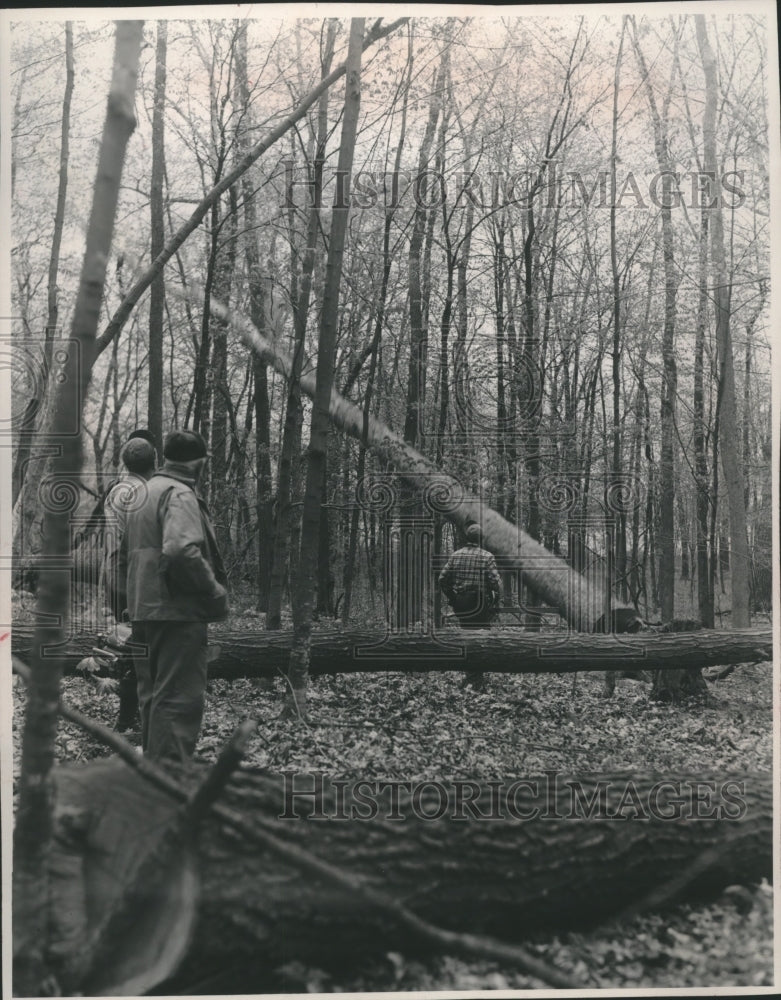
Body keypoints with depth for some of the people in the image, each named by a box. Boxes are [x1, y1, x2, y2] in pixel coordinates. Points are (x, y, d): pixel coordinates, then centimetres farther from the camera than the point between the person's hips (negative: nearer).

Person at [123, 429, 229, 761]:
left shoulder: (143, 493, 16)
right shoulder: (180, 495, -14)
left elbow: (128, 547, 22)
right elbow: (182, 551, -29)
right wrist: (216, 592, -19)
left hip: (144, 609, 10)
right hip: (178, 611, -10)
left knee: (153, 694, 18)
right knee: (179, 697, -5)